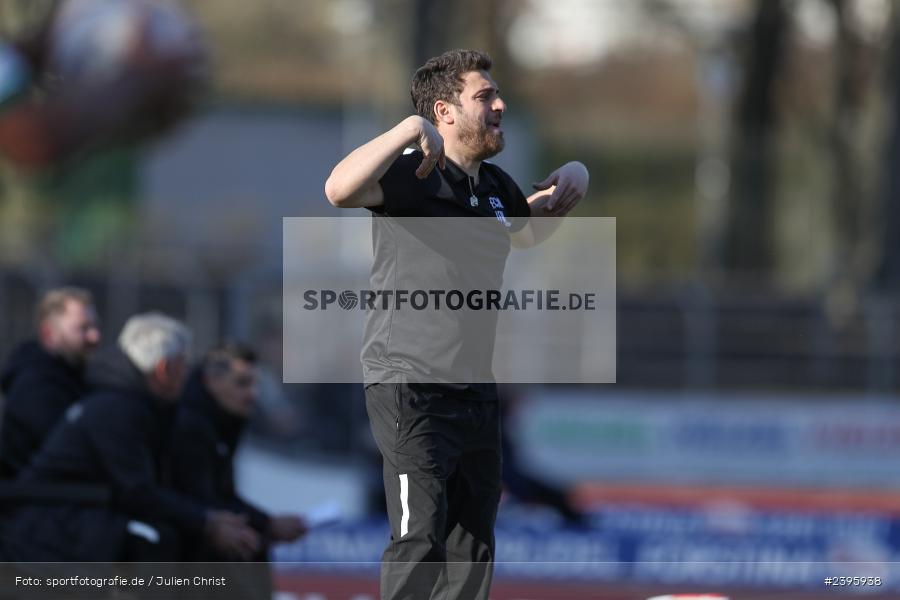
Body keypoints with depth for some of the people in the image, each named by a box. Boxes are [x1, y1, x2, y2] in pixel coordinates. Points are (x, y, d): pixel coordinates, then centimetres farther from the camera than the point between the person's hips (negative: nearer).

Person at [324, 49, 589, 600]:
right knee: (421, 539, -17)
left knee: (472, 547, 12)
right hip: (410, 387, -8)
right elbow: (340, 189, -33)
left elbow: (528, 232, 36)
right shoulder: (411, 176, -12)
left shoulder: (495, 186, 13)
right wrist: (411, 130, -36)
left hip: (476, 391, 8)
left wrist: (570, 182, 18)